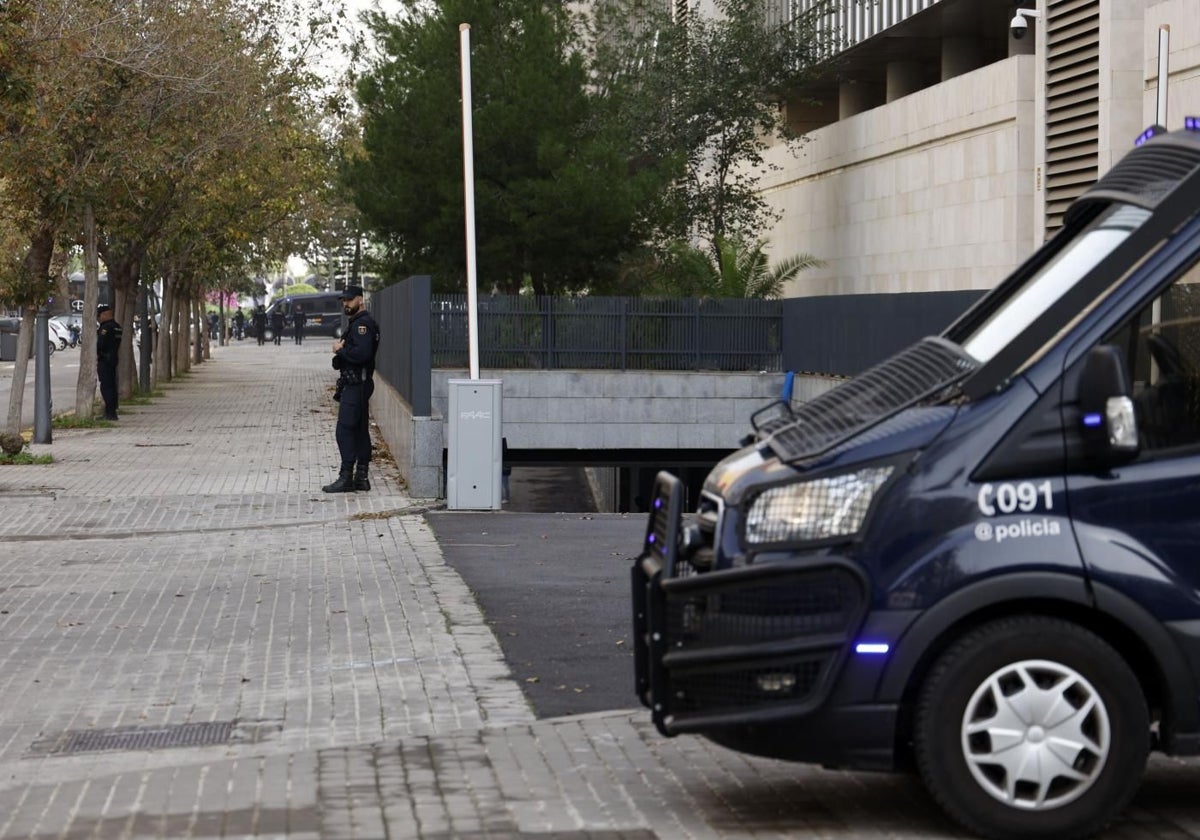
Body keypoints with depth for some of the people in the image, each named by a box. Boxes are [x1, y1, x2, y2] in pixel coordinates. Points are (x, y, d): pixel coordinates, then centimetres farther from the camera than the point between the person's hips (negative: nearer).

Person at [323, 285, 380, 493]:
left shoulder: (363, 324, -15)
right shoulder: (356, 323, 19)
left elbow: (362, 353, -27)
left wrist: (340, 350, -14)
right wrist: (341, 350, 1)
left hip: (356, 385, -11)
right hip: (354, 384, 11)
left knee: (345, 430, -11)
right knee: (360, 431, 10)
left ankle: (346, 478, -12)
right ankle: (361, 477, 13)